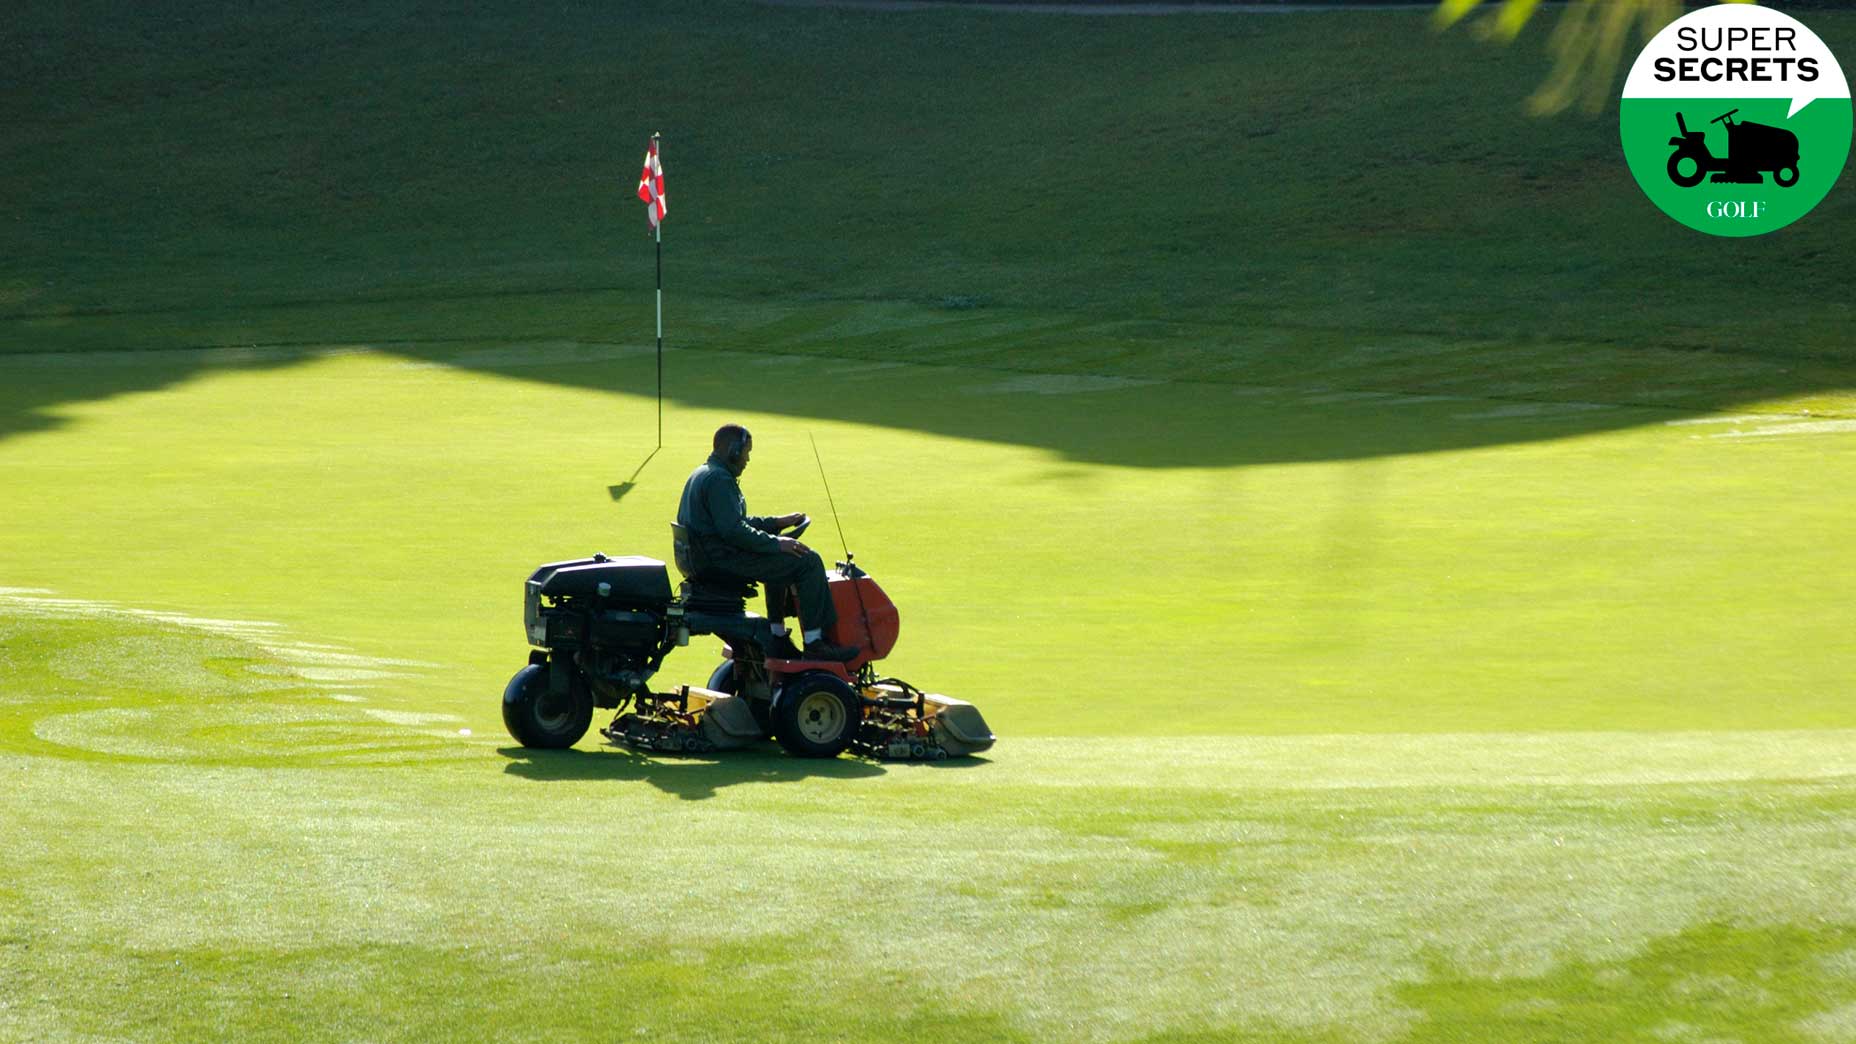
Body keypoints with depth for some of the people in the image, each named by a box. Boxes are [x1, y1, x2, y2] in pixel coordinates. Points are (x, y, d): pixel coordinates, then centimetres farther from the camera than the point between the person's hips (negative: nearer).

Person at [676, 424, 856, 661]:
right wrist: (776, 543, -18)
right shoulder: (719, 480, -17)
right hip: (724, 559, -11)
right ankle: (815, 644, -13)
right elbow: (733, 530, -25)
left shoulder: (702, 474, 18)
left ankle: (777, 637, 30)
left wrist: (777, 522, 18)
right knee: (808, 561, -12)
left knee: (781, 561, 33)